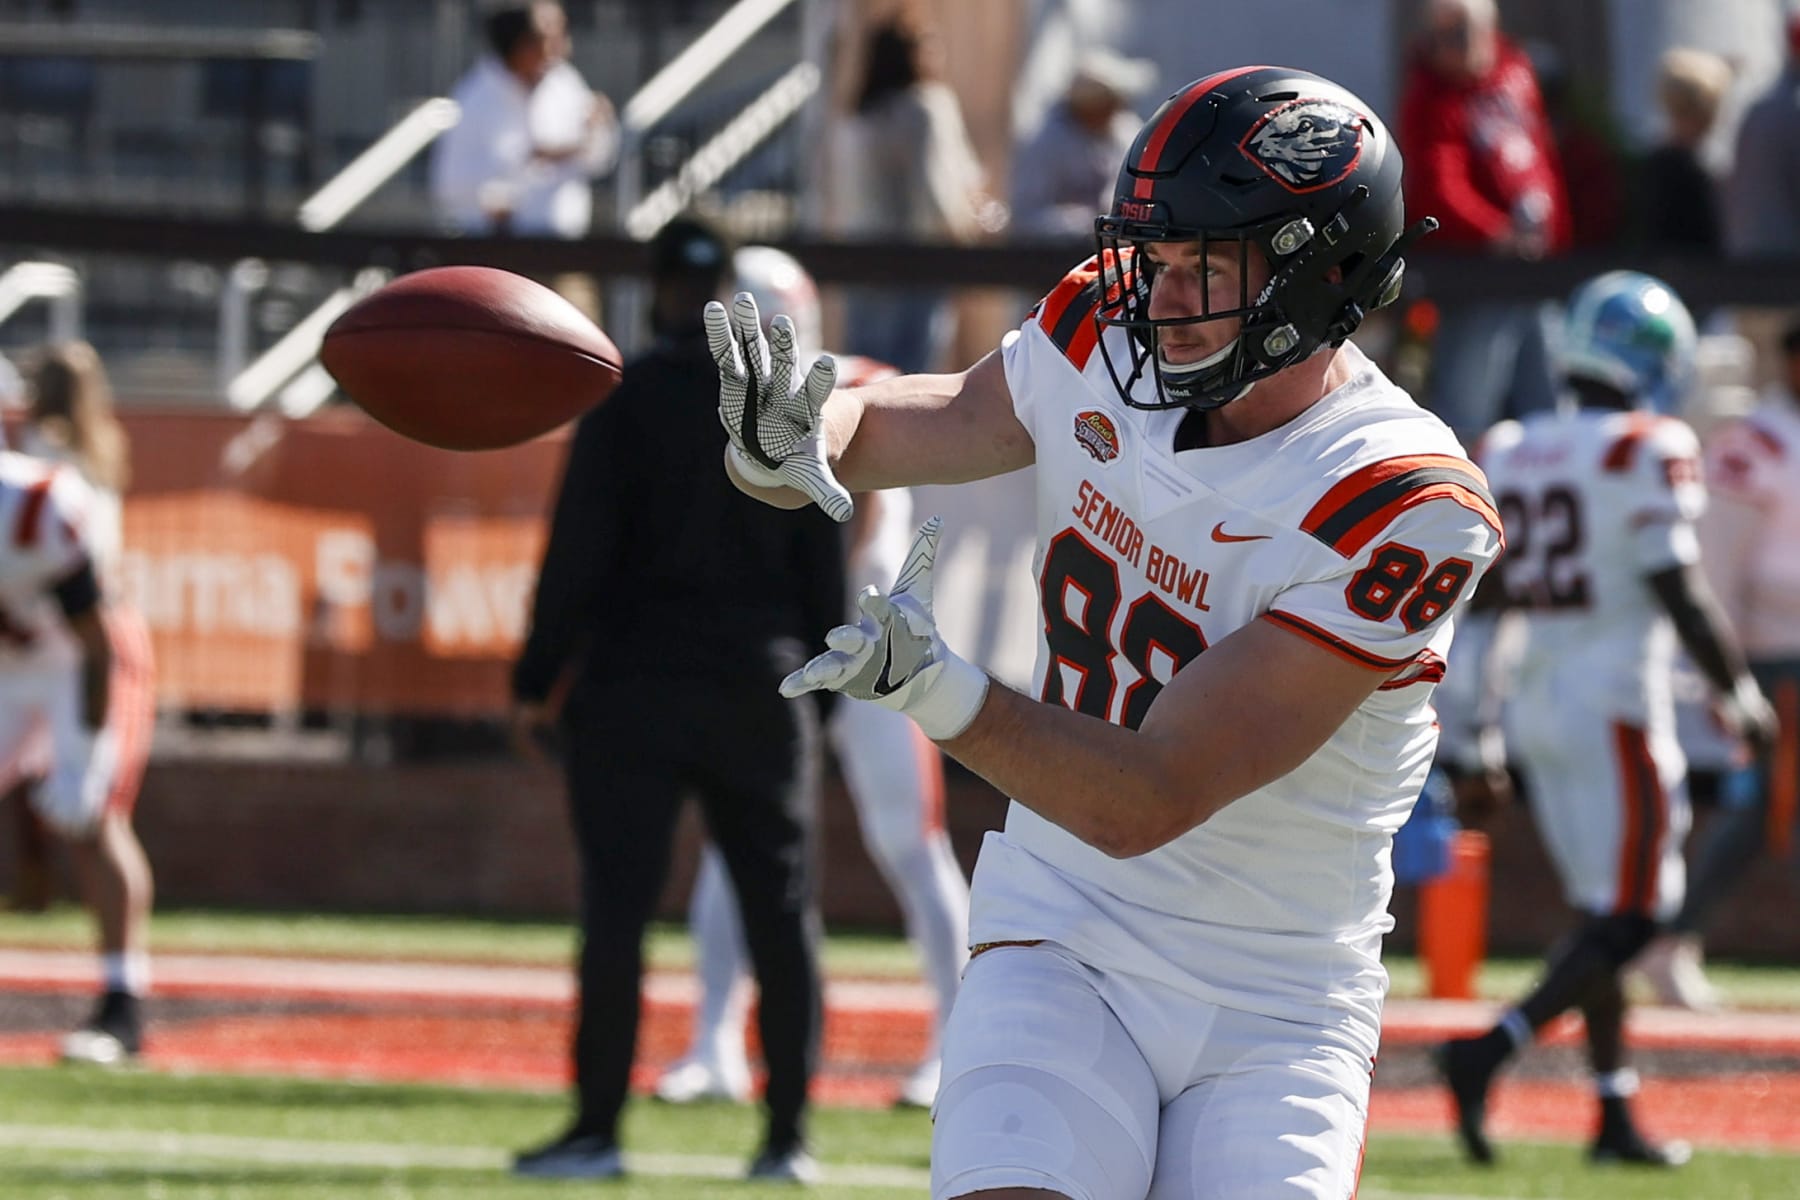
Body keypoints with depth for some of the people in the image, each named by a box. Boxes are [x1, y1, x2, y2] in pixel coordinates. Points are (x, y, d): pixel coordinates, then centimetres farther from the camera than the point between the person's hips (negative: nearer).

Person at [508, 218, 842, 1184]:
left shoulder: (630, 399, -5)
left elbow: (580, 551, -8)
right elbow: (824, 559, 8)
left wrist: (537, 679, -3)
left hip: (635, 680, -3)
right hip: (759, 686, 3)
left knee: (616, 907, -3)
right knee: (780, 912, 8)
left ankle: (598, 1128, -6)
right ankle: (787, 1134, 7)